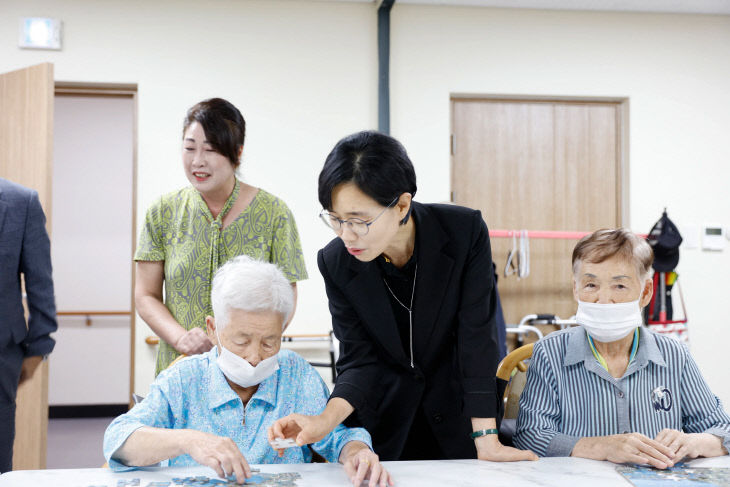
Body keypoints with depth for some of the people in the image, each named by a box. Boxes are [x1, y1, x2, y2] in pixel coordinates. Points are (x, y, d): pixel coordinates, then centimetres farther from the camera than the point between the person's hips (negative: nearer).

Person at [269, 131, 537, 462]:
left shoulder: (465, 232, -22)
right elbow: (361, 360, -14)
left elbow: (476, 336, -22)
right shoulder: (335, 263, -17)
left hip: (457, 413, 0)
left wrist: (486, 441, -25)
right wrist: (327, 419, -33)